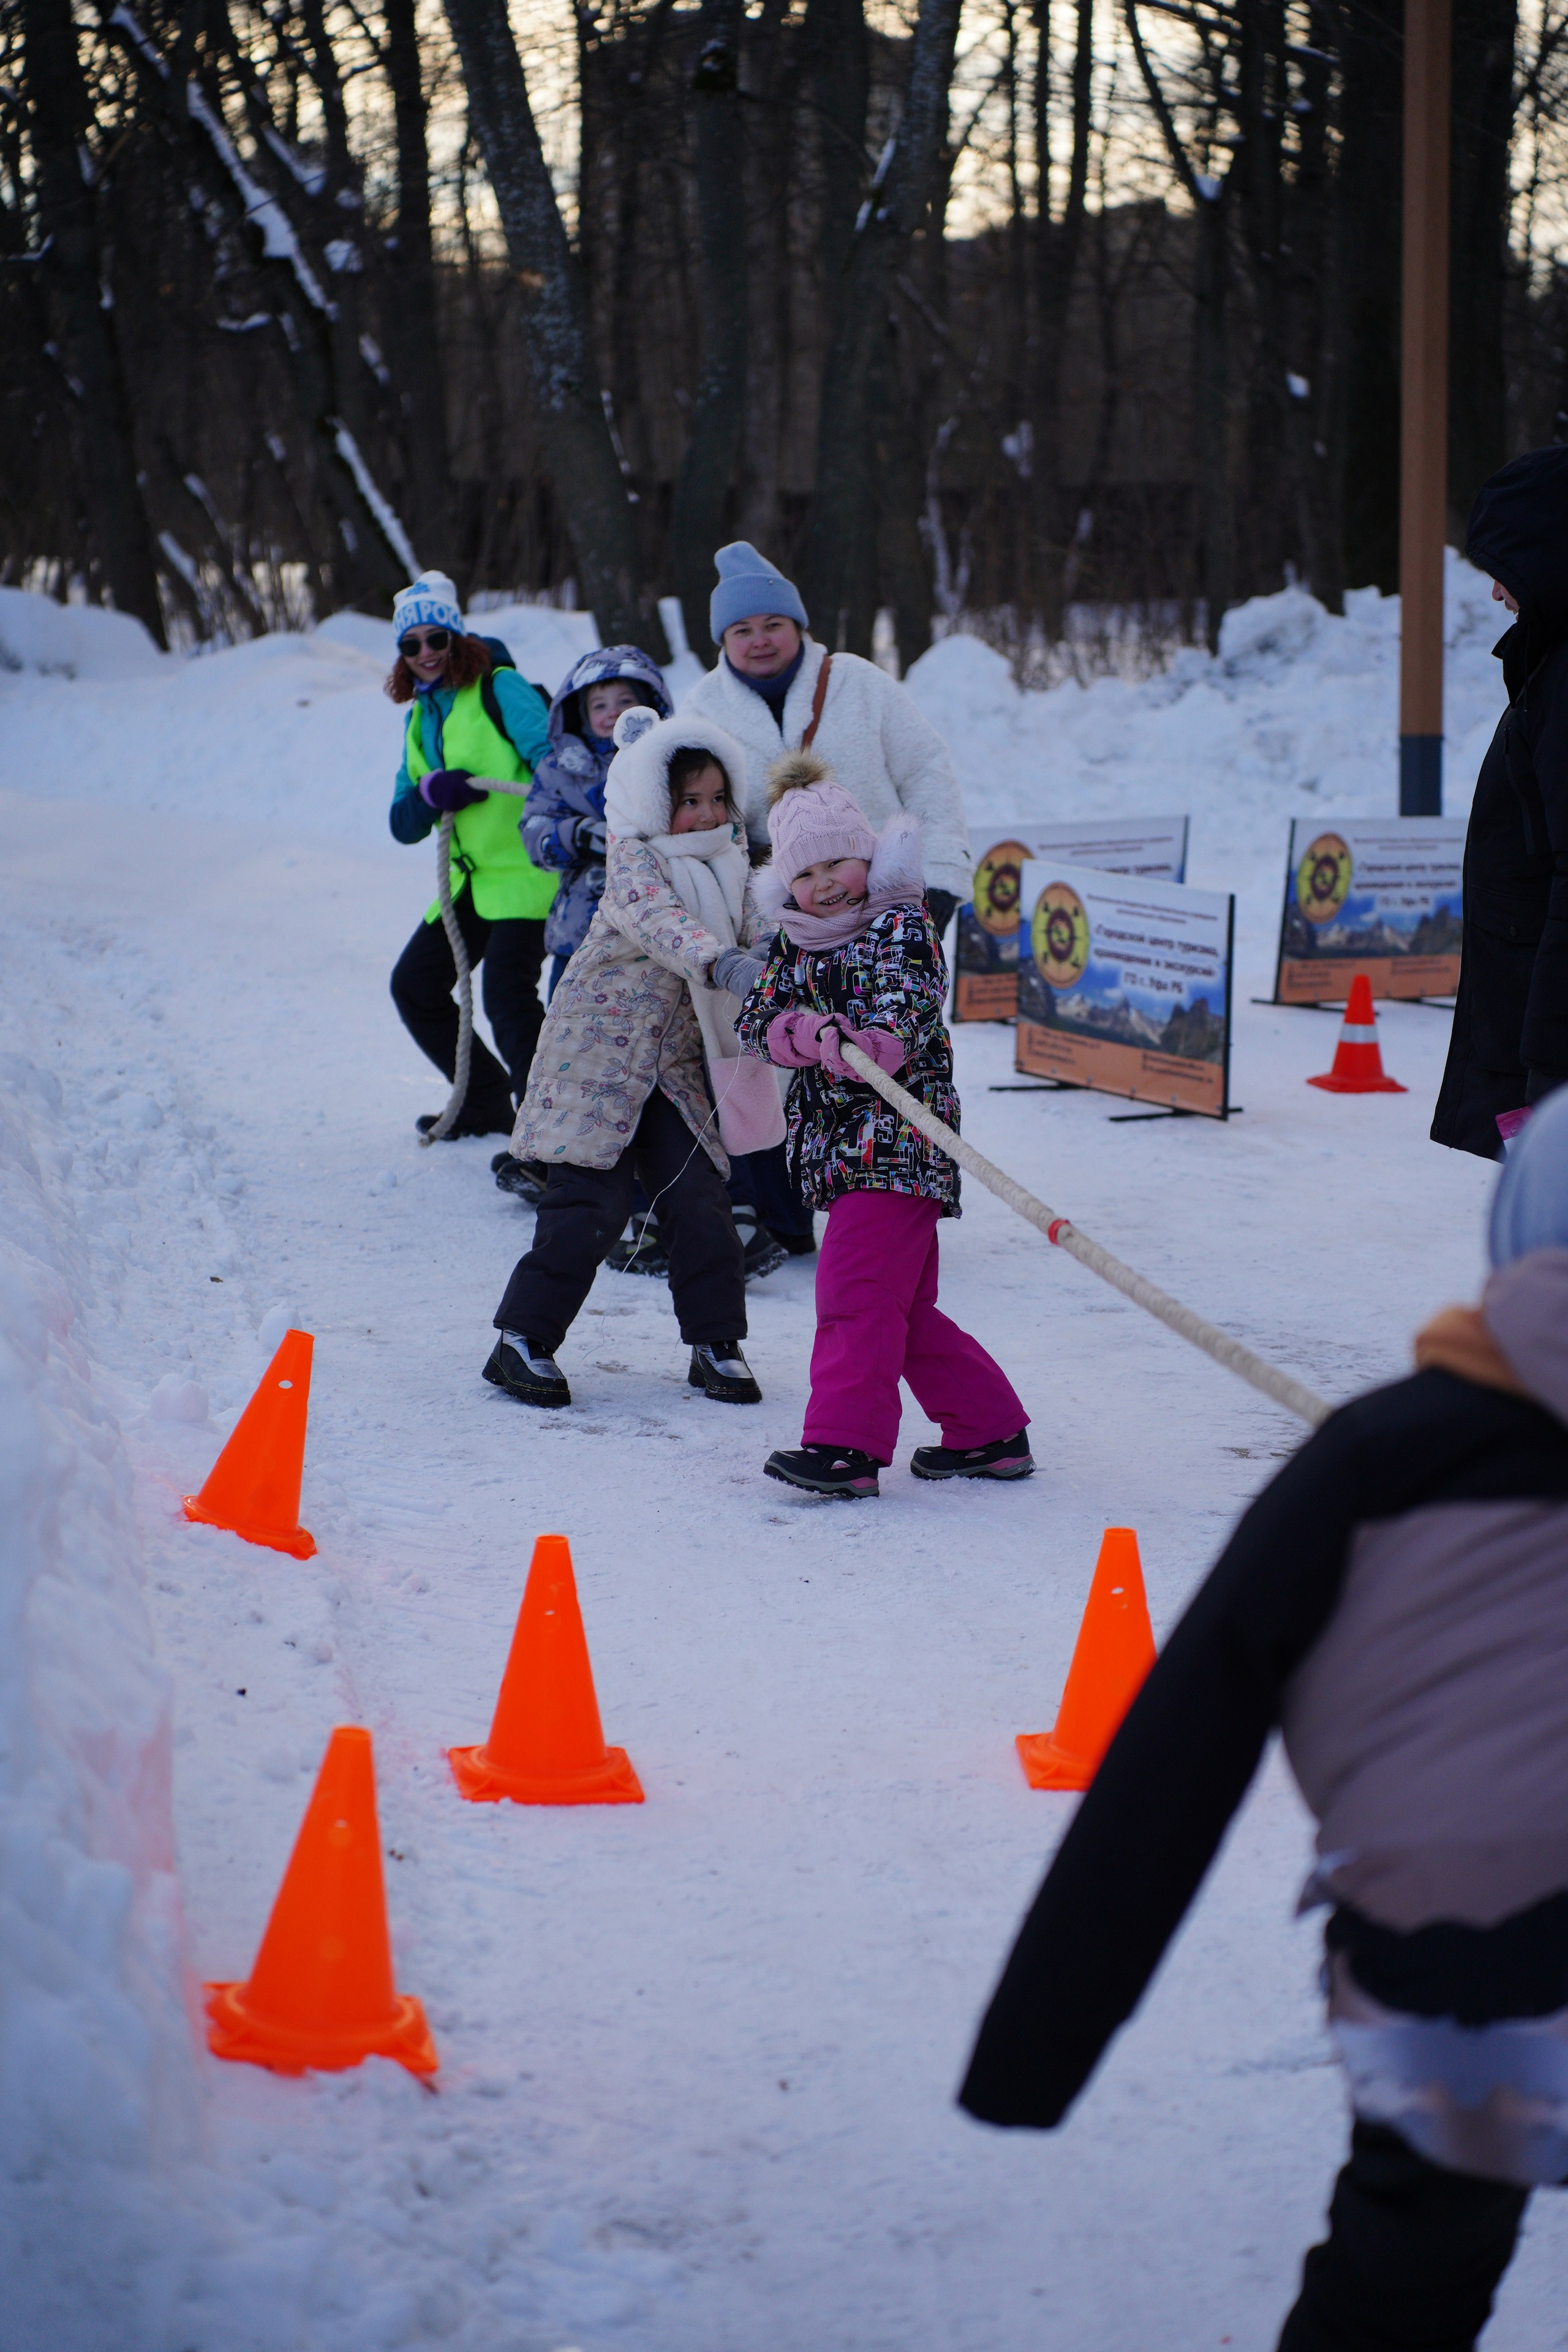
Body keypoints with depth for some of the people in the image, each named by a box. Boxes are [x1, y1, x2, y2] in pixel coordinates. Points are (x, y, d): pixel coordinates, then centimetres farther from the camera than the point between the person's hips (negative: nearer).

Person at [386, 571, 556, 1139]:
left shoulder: (501, 689, -7)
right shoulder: (420, 718, 15)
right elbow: (403, 825, 9)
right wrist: (430, 794, -14)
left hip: (526, 868, -9)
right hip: (472, 878, 9)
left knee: (507, 995, -23)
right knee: (414, 985, 15)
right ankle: (486, 1102, 28)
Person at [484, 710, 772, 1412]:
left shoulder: (729, 860, 9)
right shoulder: (635, 861, -13)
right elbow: (659, 922, -33)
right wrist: (718, 961, -49)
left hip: (676, 1066, 6)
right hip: (599, 1054, -6)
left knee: (699, 1196, -1)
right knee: (591, 1200, -9)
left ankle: (715, 1345, 10)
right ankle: (524, 1341, 0)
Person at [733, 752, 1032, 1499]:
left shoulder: (901, 925, -5)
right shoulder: (795, 942, 15)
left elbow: (908, 1015, -19)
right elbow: (755, 1020, 2)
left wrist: (875, 1045, -40)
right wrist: (814, 1034, -18)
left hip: (896, 1137, -8)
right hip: (837, 1143, 8)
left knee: (855, 1290, -15)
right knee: (905, 1309, 12)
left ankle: (845, 1444, -16)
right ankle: (990, 1431, 22)